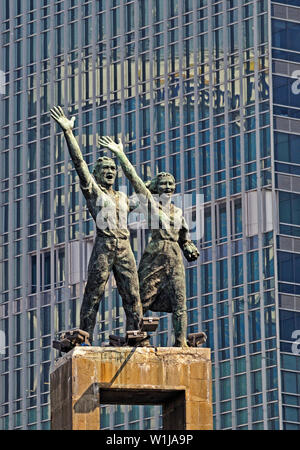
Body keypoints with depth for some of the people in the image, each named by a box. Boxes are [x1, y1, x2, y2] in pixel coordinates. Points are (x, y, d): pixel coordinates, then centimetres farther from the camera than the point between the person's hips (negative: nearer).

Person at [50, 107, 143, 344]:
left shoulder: (122, 197, 24)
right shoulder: (92, 189, 9)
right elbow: (79, 161, -1)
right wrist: (68, 132, -9)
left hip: (124, 248, 5)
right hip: (104, 246, -5)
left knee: (133, 297, -1)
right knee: (93, 295, -7)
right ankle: (86, 341, -7)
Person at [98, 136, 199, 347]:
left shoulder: (178, 211, 18)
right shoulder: (151, 203, 6)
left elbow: (185, 238, 25)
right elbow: (135, 179, 0)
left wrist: (190, 250, 4)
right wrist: (121, 155, -5)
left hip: (175, 258, 3)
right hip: (155, 255, -3)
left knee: (179, 302, -4)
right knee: (143, 299, -6)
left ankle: (181, 342, -5)